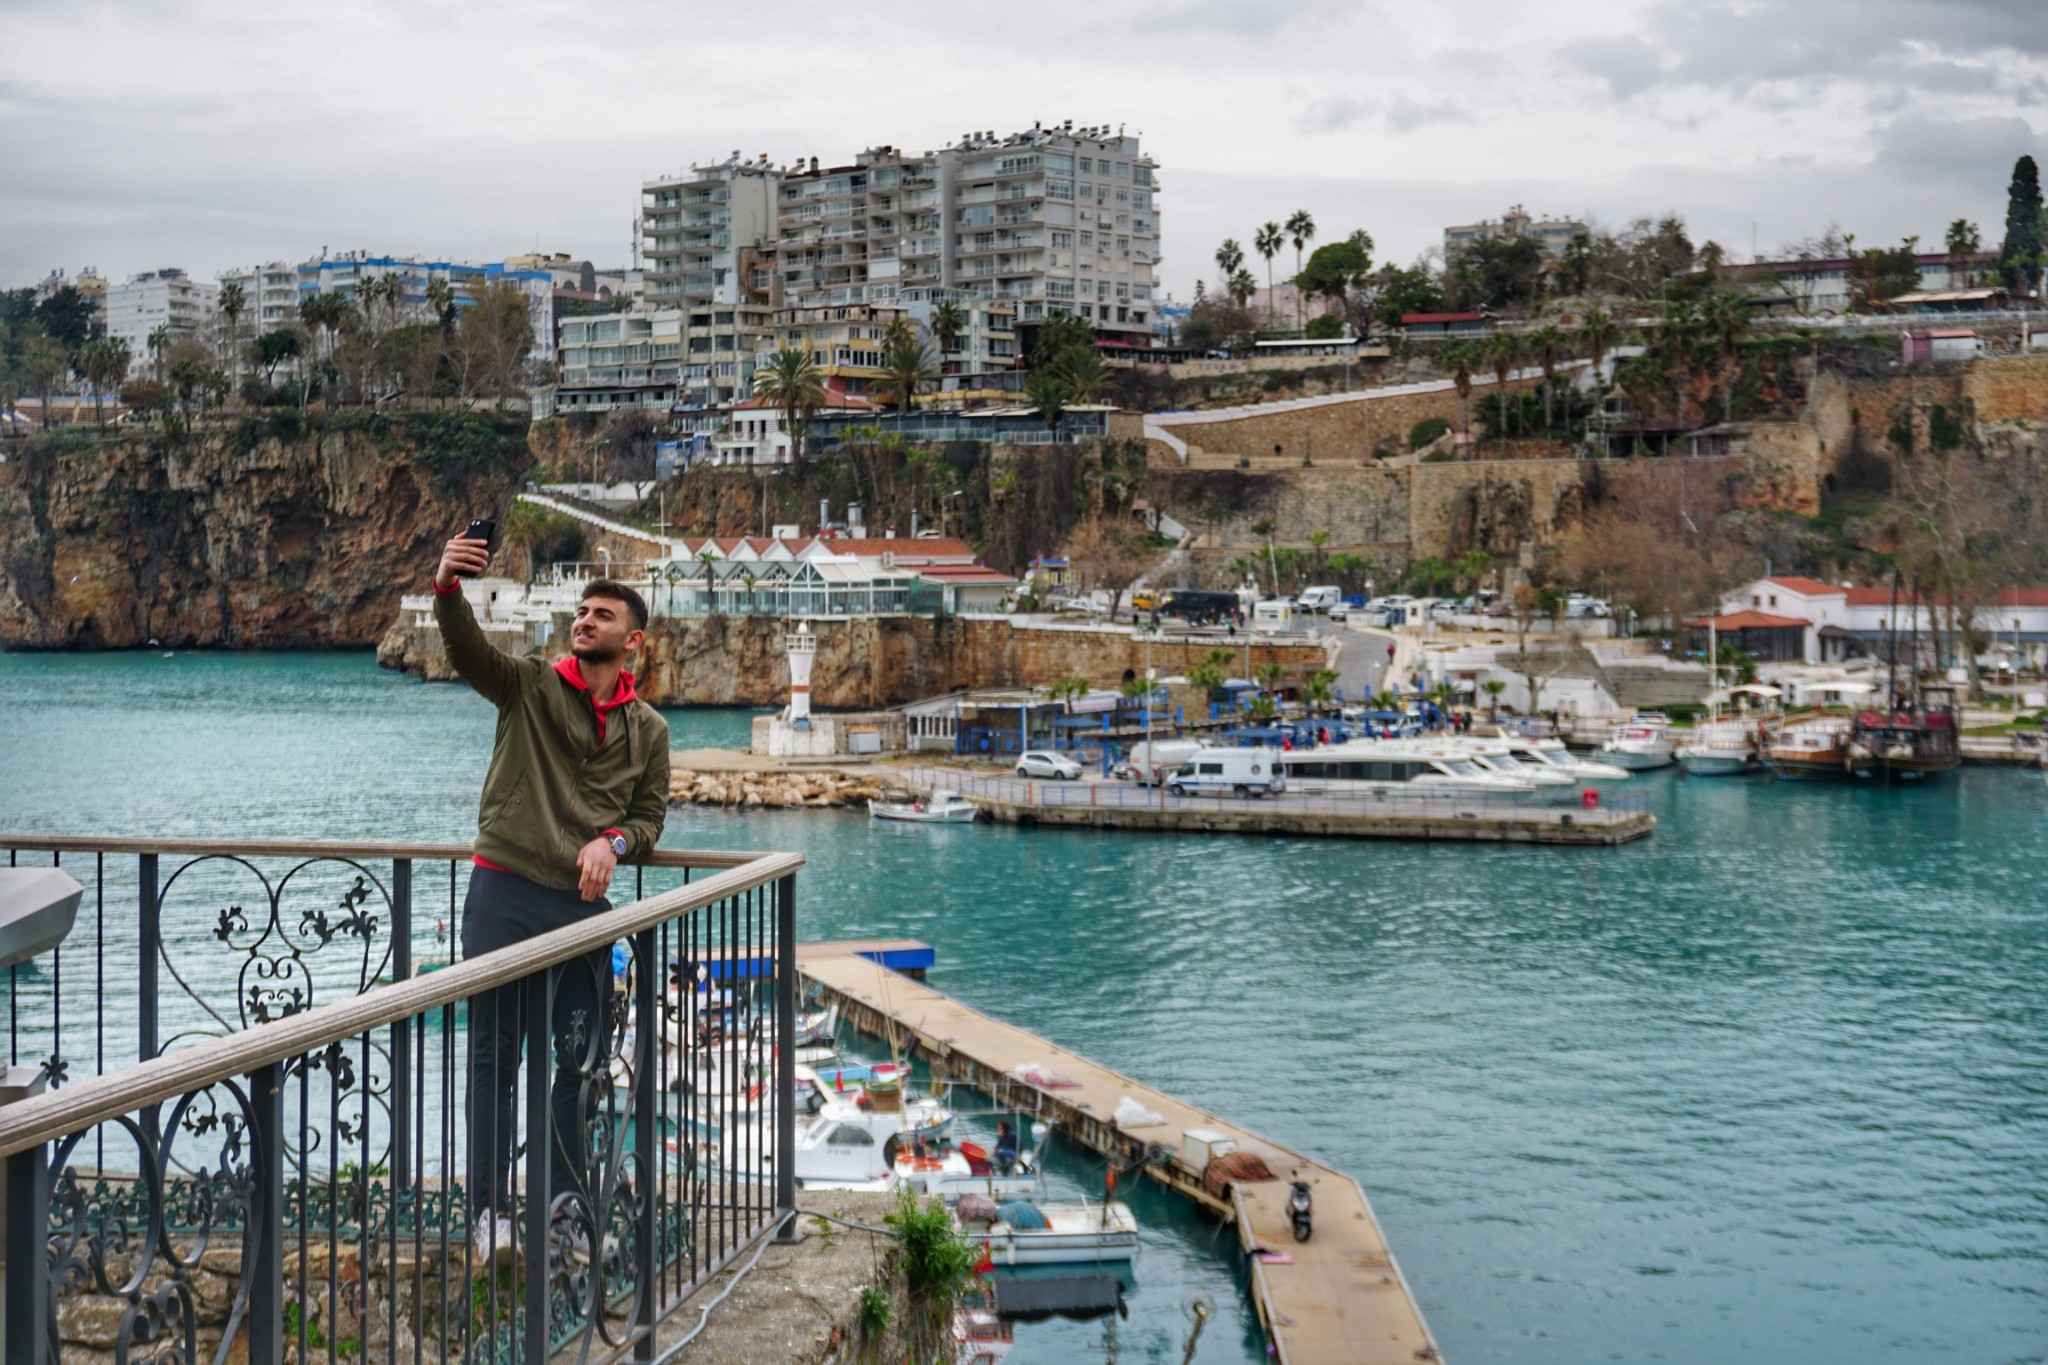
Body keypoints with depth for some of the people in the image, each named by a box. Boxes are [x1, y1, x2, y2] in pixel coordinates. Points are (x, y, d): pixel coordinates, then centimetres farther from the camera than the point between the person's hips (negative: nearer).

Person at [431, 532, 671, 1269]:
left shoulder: (648, 730, 12)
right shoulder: (529, 684, 2)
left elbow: (649, 816, 15)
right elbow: (466, 649, -15)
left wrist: (612, 842, -8)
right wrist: (448, 587, -35)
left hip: (582, 904, 3)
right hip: (505, 893, -3)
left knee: (579, 1061, 10)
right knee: (494, 1056, 0)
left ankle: (564, 1201, 23)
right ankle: (490, 1209, 6)